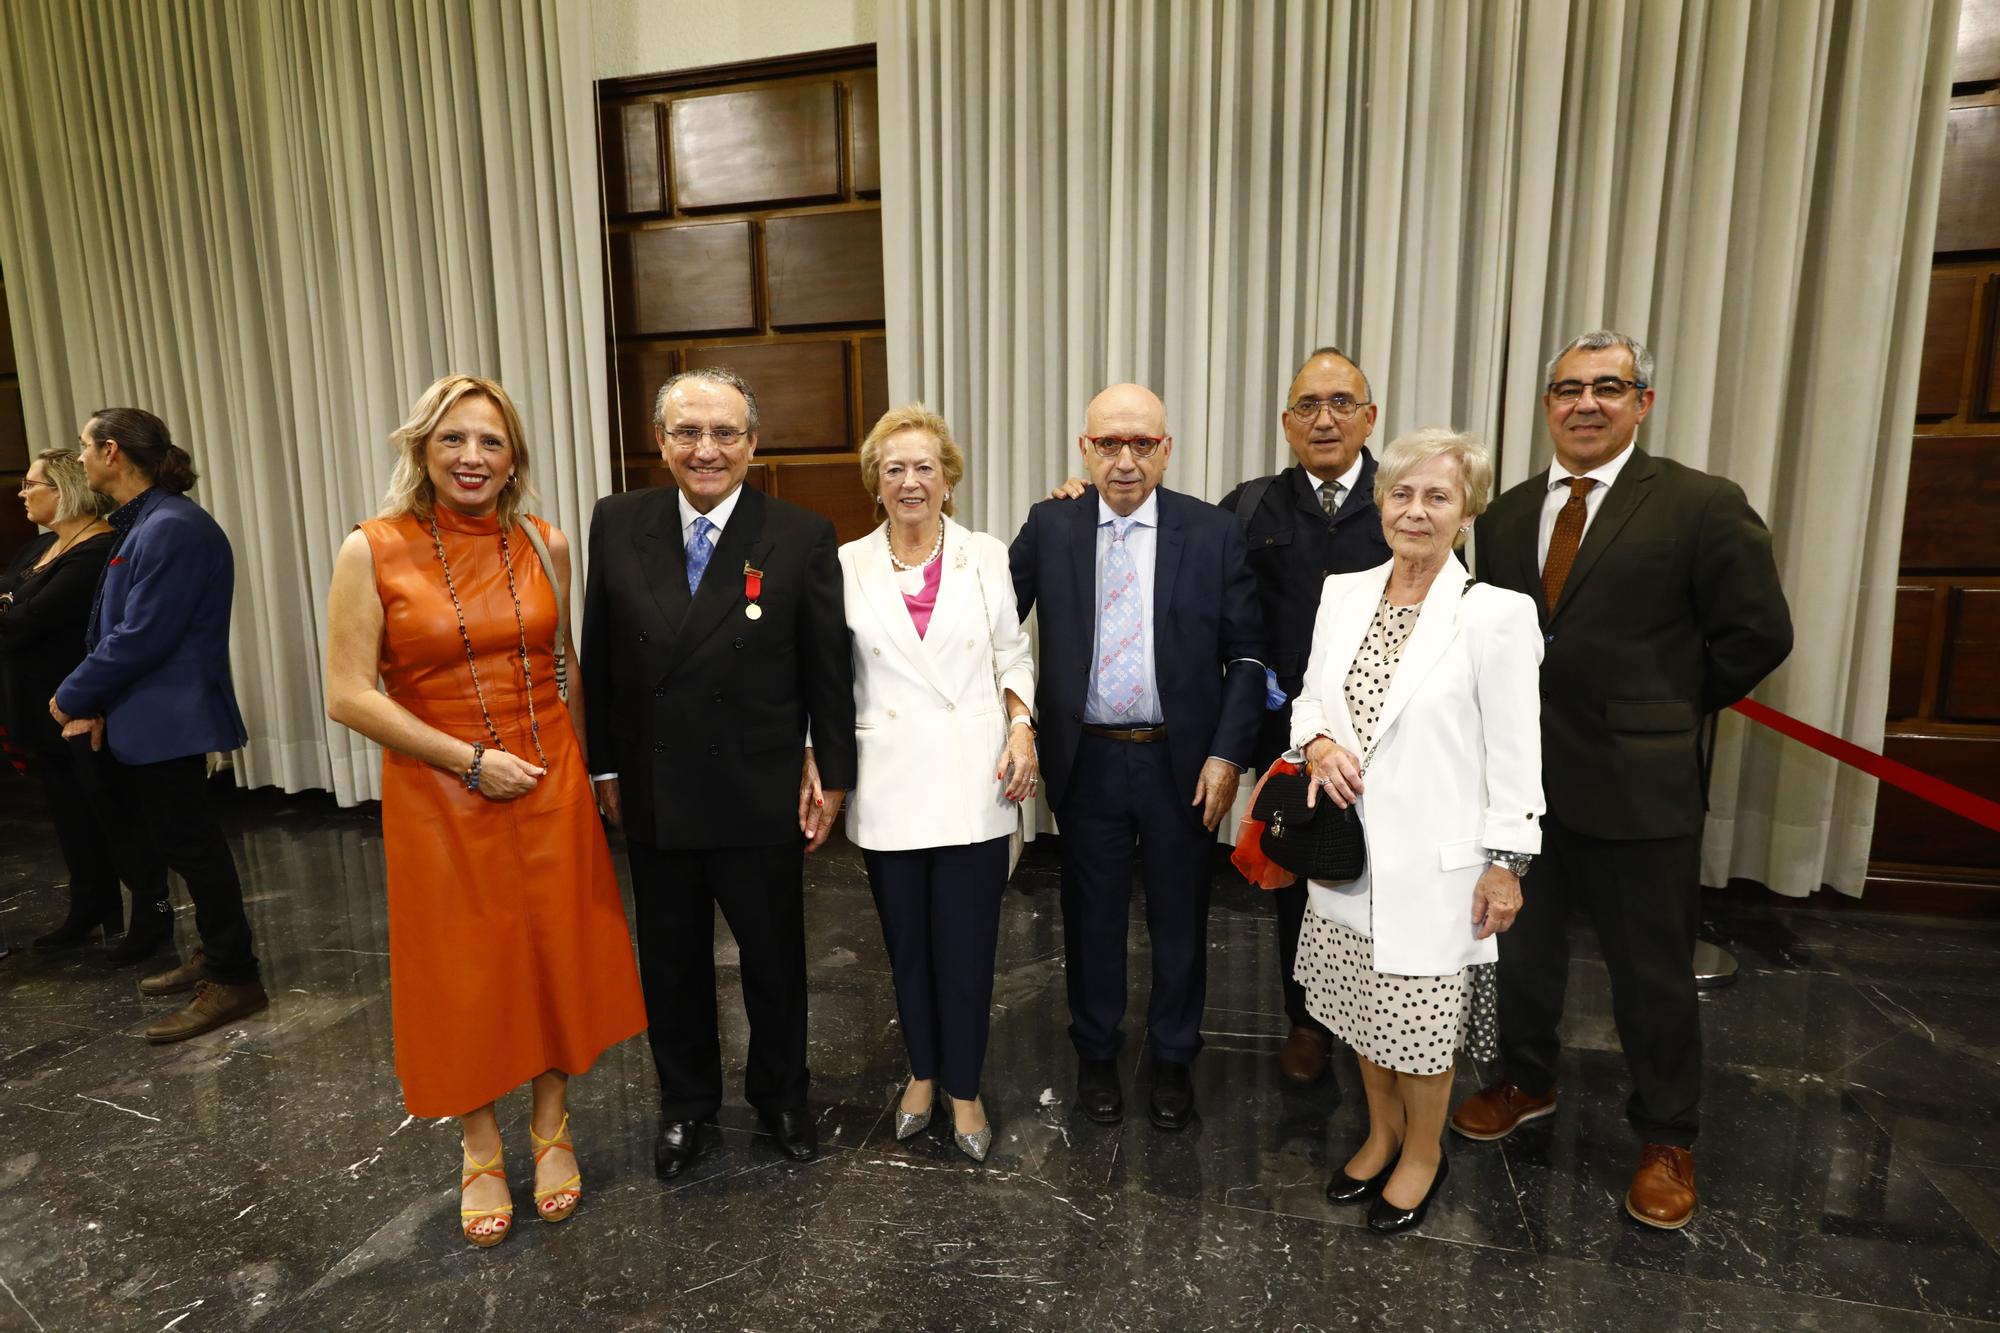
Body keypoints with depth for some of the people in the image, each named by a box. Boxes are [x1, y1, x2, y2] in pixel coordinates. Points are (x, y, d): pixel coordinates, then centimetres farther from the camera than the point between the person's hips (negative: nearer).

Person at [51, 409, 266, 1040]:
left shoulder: (173, 528, -19)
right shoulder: (140, 524, 12)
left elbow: (140, 637, -21)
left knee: (188, 844, -3)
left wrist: (73, 696, -9)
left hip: (170, 720, -10)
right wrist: (95, 704, 4)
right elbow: (111, 628, 14)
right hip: (147, 719, 10)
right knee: (177, 839, 17)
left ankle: (233, 980, 7)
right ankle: (216, 953, 30)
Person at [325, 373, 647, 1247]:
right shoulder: (372, 552, -8)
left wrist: (580, 765, 5)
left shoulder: (546, 544, 0)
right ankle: (481, 1152, 33)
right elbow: (348, 696, -10)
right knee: (462, 971, 11)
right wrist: (469, 759, -14)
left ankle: (551, 1130, 35)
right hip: (439, 795, -2)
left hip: (550, 789, 2)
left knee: (556, 955, 11)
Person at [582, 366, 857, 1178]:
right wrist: (606, 768, 5)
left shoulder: (802, 538, -10)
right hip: (654, 796, 3)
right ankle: (685, 1101, 43)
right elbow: (599, 660, 4)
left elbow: (828, 670, -5)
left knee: (774, 958, 15)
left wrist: (832, 776, -5)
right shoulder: (617, 525, -2)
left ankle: (781, 1095, 41)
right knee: (671, 961, 19)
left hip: (761, 798, -2)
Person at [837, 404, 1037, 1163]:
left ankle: (964, 1090, 26)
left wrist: (1022, 723, -7)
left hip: (972, 784, -1)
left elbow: (1013, 652, 8)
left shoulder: (986, 557, 3)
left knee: (967, 943, 4)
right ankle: (923, 1072, 37)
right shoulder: (849, 565, 3)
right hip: (889, 787, 1)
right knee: (907, 942, 14)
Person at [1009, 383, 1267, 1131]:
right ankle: (1096, 1054, 39)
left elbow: (1246, 654, -3)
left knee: (1179, 919, 15)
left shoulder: (1214, 534, -4)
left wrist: (1228, 754, -9)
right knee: (1092, 915, 16)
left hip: (1182, 763, 0)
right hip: (1086, 761, 1)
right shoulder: (1049, 526, -1)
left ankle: (1174, 1060, 38)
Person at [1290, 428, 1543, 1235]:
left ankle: (1424, 1153, 38)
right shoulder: (1343, 594, 1)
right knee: (1364, 1005, 20)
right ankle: (1382, 1131, 45)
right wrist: (1317, 742, -11)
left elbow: (1514, 753, -10)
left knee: (1419, 1018, 11)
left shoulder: (1496, 615, -13)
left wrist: (1507, 864, -8)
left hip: (1434, 862, -5)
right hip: (1350, 850, 5)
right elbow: (1312, 696, 10)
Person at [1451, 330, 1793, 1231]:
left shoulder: (1703, 505, -8)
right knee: (1522, 947, 18)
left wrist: (1666, 711, -1)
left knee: (1652, 972, 10)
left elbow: (1757, 634, -6)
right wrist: (1522, 715, 2)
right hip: (1519, 776, 4)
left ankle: (1667, 1140, 32)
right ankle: (1526, 1081, 41)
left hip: (1637, 784, -4)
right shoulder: (1505, 515, 6)